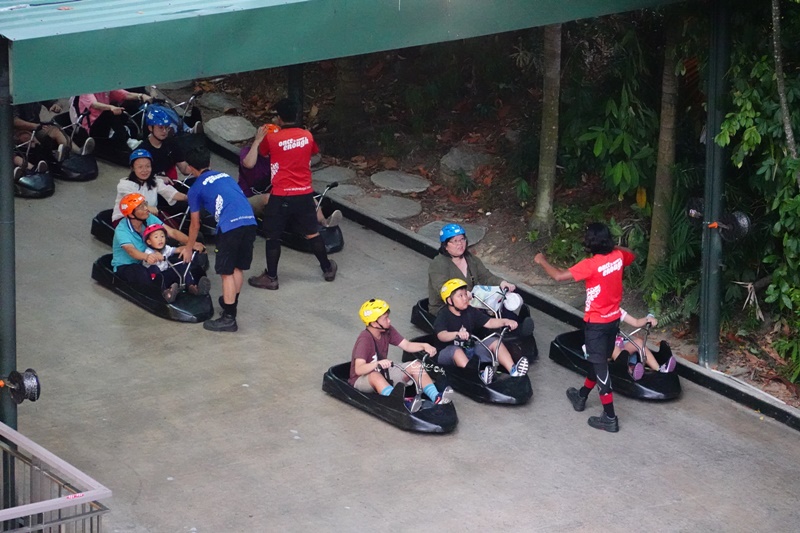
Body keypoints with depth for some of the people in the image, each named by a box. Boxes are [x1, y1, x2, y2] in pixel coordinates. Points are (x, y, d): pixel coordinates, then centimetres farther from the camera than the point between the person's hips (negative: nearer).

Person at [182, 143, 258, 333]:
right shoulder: (225, 176, 28)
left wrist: (188, 249, 34)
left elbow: (195, 225, 18)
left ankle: (229, 318, 0)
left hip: (230, 226, -6)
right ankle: (231, 302, 37)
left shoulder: (196, 188, 12)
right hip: (250, 221, 6)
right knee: (238, 267, 21)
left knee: (227, 273, 0)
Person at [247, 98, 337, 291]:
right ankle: (328, 269, 29)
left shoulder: (271, 139, -12)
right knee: (312, 233, 18)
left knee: (273, 237, 8)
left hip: (281, 197, -4)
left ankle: (271, 278, 13)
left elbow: (262, 152, 10)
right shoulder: (307, 136, 0)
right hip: (305, 195, 4)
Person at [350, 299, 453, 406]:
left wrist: (424, 346, -18)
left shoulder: (388, 331, -4)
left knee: (416, 365, -6)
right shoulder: (365, 339, -26)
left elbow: (407, 345, 0)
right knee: (375, 375, -42)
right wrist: (378, 364, -52)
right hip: (362, 379, -8)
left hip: (383, 374, 8)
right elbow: (358, 369, -36)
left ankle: (436, 397, -23)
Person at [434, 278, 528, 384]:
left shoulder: (470, 311, 7)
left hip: (469, 349, 7)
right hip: (448, 352, -7)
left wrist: (505, 321, -12)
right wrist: (457, 334, -50)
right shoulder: (443, 316, -12)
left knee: (495, 342, -8)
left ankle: (513, 370, -26)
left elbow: (489, 323, 6)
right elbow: (441, 335, -30)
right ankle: (478, 376, -60)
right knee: (456, 350, -40)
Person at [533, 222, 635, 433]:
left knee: (600, 366, -2)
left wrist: (542, 262, -10)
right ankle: (581, 396, 45)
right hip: (614, 319, 8)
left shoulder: (591, 265, -25)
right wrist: (613, 247, 25)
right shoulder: (618, 256, -4)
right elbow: (631, 255, 21)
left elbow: (559, 276, -26)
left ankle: (610, 418, 0)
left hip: (596, 322, -8)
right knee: (598, 360, 23)